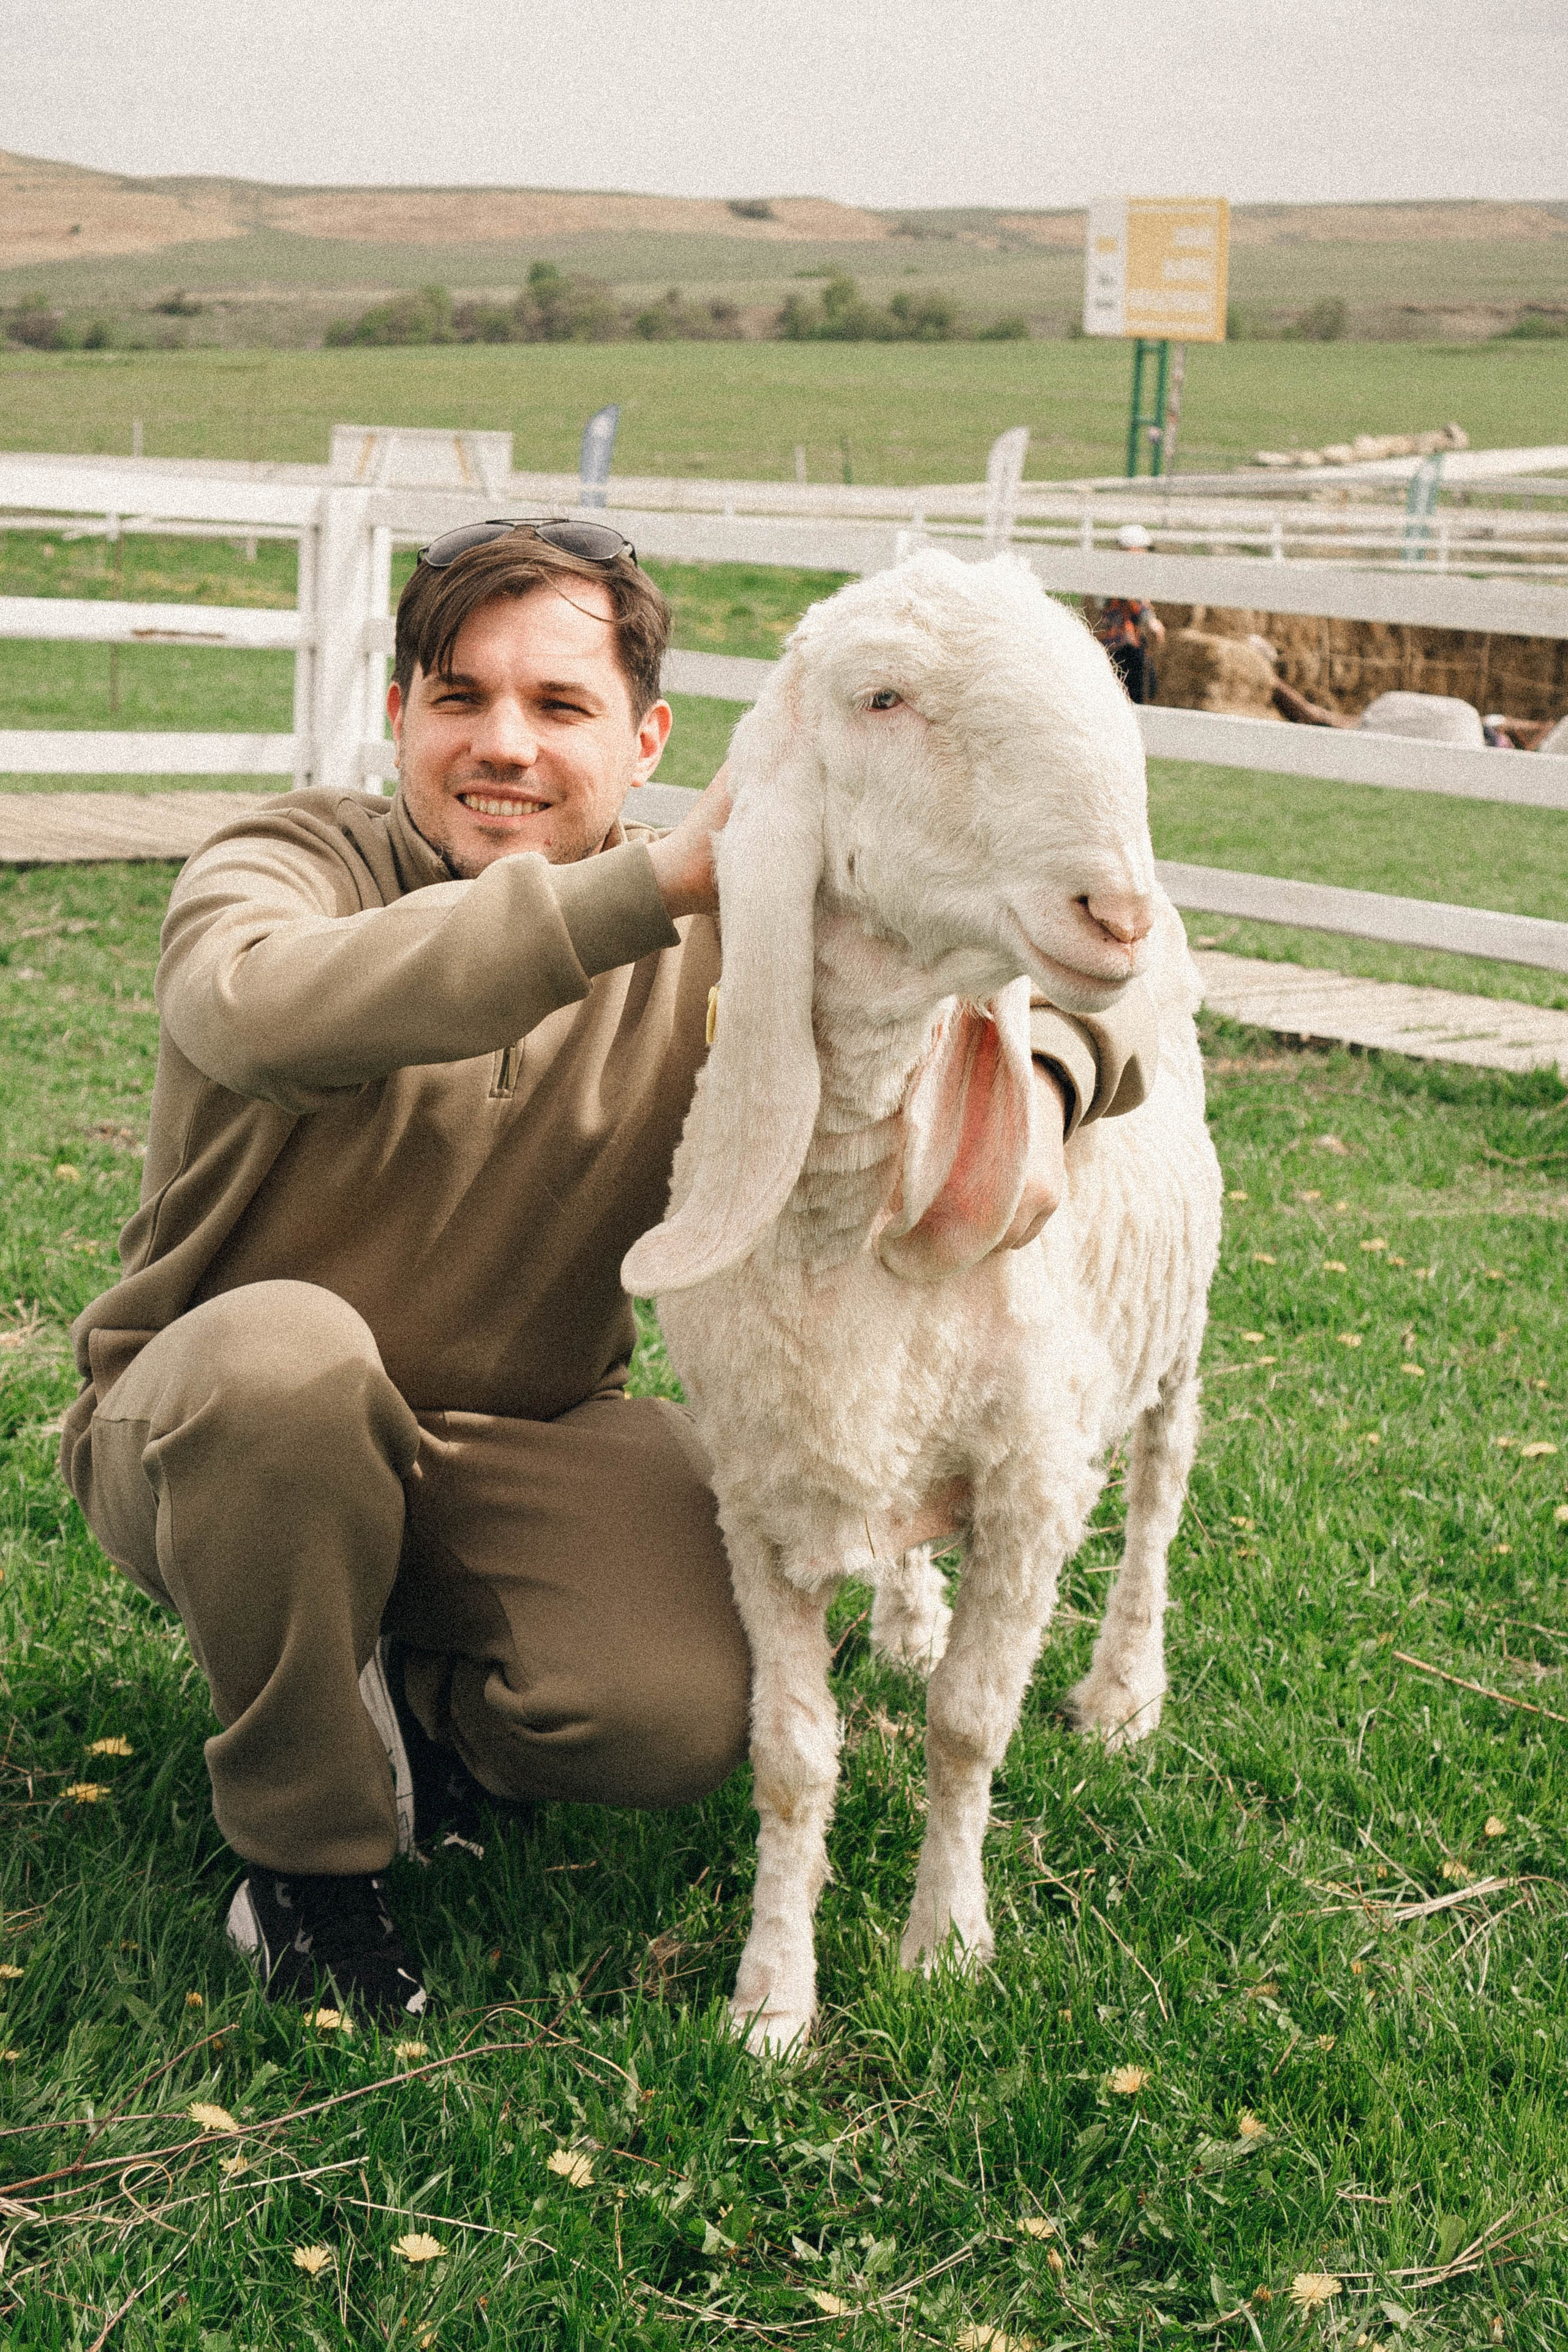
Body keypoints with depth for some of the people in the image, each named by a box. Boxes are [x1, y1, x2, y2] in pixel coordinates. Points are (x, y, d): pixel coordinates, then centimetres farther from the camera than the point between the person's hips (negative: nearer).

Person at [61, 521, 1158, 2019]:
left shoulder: (723, 936, -6)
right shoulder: (283, 868, -15)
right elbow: (265, 1009, -42)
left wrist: (1036, 1083, -30)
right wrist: (648, 885, -45)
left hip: (519, 1445, 2)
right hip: (210, 1436, -2)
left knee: (685, 1715, -25)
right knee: (285, 1349, -37)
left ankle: (413, 1701, 11)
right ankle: (305, 1844, -12)